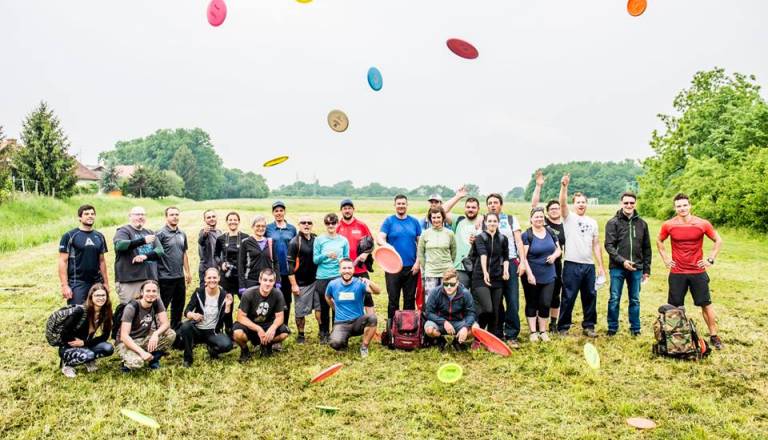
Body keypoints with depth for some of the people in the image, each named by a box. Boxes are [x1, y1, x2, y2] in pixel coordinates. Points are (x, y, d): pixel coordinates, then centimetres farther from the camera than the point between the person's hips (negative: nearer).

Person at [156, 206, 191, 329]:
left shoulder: (182, 234, 12)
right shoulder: (161, 234, -8)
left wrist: (187, 272, 18)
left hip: (180, 277, 7)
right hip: (166, 277, -6)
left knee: (179, 306, 15)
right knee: (162, 306, 1)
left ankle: (176, 329, 28)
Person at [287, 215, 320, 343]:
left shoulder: (316, 239, 5)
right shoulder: (295, 242, -11)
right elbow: (290, 264, -12)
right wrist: (293, 284, -14)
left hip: (316, 280, 5)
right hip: (301, 283, -4)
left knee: (319, 306, 7)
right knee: (300, 311, 5)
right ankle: (301, 335, 19)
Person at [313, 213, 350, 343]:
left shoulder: (343, 240, 7)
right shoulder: (319, 240, 2)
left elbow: (347, 259, 13)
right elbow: (315, 259, -2)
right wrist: (326, 255, -18)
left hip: (339, 277, 1)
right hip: (323, 278, -1)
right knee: (324, 306, 6)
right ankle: (324, 334, 19)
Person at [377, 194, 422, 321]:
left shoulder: (414, 222, 8)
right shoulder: (389, 221, 1)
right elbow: (379, 239, -9)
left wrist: (418, 262, -2)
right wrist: (386, 245, -32)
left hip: (411, 267, 2)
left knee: (410, 299, 9)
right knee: (393, 299, 4)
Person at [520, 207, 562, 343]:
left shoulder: (550, 233, 6)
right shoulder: (526, 235, -8)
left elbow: (558, 249, 15)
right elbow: (523, 257, -13)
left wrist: (554, 255, -8)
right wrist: (529, 274, -19)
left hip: (548, 276, 4)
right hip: (532, 277, -3)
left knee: (545, 304, 5)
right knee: (532, 304, 8)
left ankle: (543, 331, 18)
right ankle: (533, 332, 15)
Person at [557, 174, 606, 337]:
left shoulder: (592, 222, 14)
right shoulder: (569, 217, 1)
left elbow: (596, 245, 13)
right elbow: (562, 203, -19)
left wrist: (601, 266, 7)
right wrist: (564, 186, -34)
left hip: (589, 265, 5)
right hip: (572, 264, -4)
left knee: (590, 296, 9)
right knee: (568, 298, -1)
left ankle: (588, 326, 22)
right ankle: (563, 327, 9)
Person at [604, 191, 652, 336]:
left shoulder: (642, 224, 9)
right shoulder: (613, 223, -2)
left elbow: (646, 248, 12)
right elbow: (609, 245, -8)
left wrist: (646, 269, 9)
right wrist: (622, 261, -18)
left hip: (636, 268, 3)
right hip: (617, 268, -3)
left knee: (635, 300, 11)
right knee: (615, 299, 3)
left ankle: (635, 328, 21)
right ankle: (612, 328, 14)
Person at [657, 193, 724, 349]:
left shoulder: (702, 224, -7)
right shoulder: (668, 225, -4)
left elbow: (718, 241, 6)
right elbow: (659, 241, 14)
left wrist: (710, 259, 0)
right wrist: (665, 258, 6)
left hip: (698, 272, -1)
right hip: (677, 273, 1)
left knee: (706, 304, 5)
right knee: (674, 306, 7)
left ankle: (714, 336, 18)